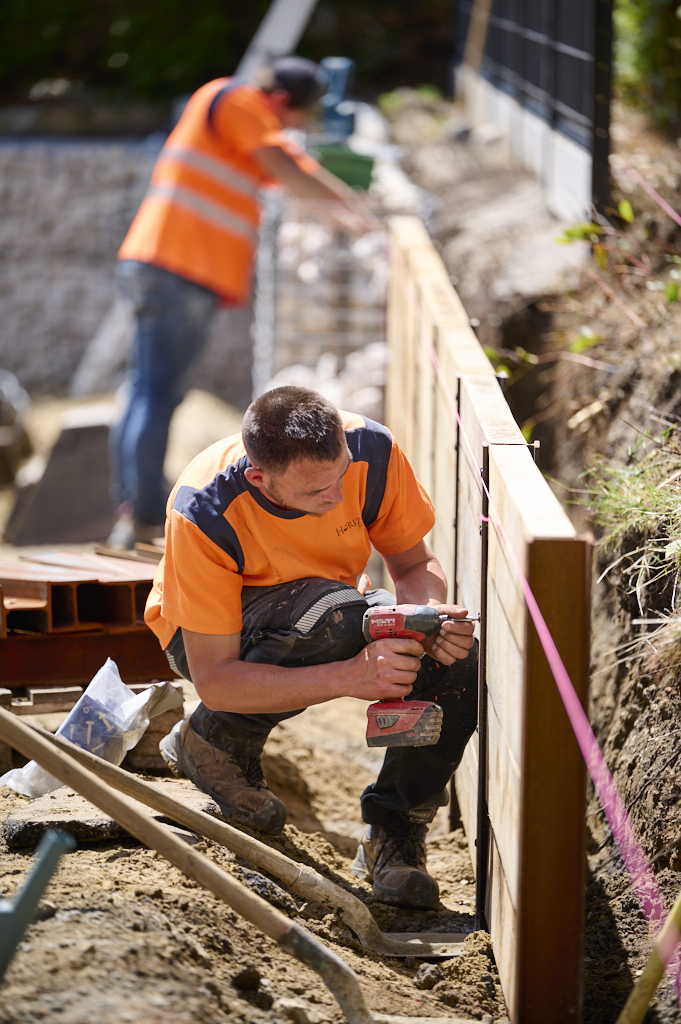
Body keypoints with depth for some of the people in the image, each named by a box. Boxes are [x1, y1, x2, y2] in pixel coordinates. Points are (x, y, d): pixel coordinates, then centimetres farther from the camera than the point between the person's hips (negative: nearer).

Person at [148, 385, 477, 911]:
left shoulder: (370, 449, -25)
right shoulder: (202, 513, -35)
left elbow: (414, 563, -8)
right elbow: (212, 680, -33)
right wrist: (350, 676, -45)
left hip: (337, 619, 4)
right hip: (212, 635, -4)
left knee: (459, 662, -25)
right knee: (336, 616, -38)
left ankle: (394, 832, -8)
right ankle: (218, 740, -11)